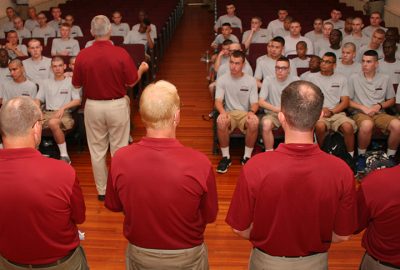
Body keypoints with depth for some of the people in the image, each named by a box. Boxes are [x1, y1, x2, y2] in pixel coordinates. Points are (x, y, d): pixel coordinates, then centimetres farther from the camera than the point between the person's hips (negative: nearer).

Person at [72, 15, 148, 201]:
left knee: (97, 150, 13)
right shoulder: (120, 53, -13)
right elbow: (132, 82, -5)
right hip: (117, 106, -1)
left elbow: (76, 85, 2)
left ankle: (102, 191, 23)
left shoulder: (82, 56, -8)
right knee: (119, 149, 11)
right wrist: (142, 69, 15)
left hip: (93, 107, 2)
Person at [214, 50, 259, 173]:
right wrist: (222, 112, -30)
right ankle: (226, 157, -17)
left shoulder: (251, 81, 1)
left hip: (245, 114, 0)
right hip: (228, 113, 0)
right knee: (220, 122, -36)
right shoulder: (222, 79, 0)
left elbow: (255, 103, -1)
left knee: (254, 123, -35)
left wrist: (251, 112, -25)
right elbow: (218, 101, -7)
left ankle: (247, 157, -14)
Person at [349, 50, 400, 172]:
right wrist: (363, 108, -10)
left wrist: (379, 106, -3)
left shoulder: (385, 79, 10)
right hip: (360, 113, -2)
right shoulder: (354, 78, 3)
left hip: (379, 113, 3)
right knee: (367, 125, -39)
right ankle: (361, 156, -16)